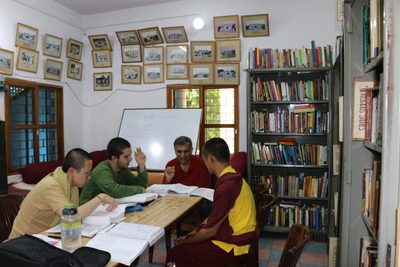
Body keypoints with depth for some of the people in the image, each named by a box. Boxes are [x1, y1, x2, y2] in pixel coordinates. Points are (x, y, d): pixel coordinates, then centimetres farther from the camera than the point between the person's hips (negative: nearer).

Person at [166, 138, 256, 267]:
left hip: (233, 247, -9)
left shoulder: (227, 185, -26)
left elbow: (210, 231, -19)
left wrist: (185, 242, -4)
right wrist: (193, 232, 8)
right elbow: (214, 217, 11)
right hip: (235, 237, 9)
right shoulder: (232, 177, 4)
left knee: (174, 255, -4)